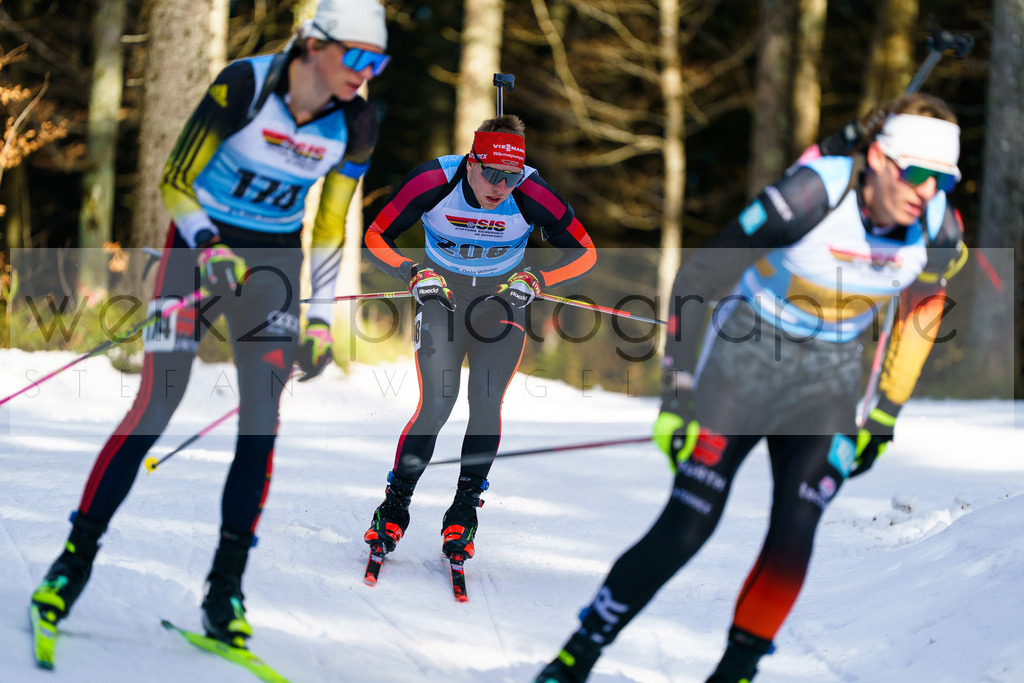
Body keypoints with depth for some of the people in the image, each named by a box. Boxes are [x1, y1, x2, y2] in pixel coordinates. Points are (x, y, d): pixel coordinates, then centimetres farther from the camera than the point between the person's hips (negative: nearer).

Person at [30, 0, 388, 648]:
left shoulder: (357, 125, -8)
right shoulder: (243, 86, -21)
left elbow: (329, 229, 5)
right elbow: (176, 182, -12)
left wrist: (320, 315, 1)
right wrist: (210, 250, -25)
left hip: (274, 260, 3)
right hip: (200, 241, -3)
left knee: (262, 422, -8)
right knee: (156, 407, -9)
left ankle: (226, 586, -1)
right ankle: (77, 557, 3)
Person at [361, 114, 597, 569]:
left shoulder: (532, 195, -26)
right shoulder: (433, 182, -27)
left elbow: (584, 253, -15)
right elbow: (375, 238, -15)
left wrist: (535, 281, -29)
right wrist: (412, 274, -31)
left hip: (503, 296, 1)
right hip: (441, 292, -1)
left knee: (486, 403, -9)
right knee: (437, 405, -12)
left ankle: (464, 510, 8)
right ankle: (395, 506, 5)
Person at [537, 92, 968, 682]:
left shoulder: (938, 230, -16)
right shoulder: (813, 196, -29)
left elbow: (924, 305, 8)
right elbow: (696, 281, -20)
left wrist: (886, 415, 9)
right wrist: (676, 398, -19)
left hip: (828, 374, 3)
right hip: (748, 353, -3)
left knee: (793, 534, -14)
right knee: (686, 527, -8)